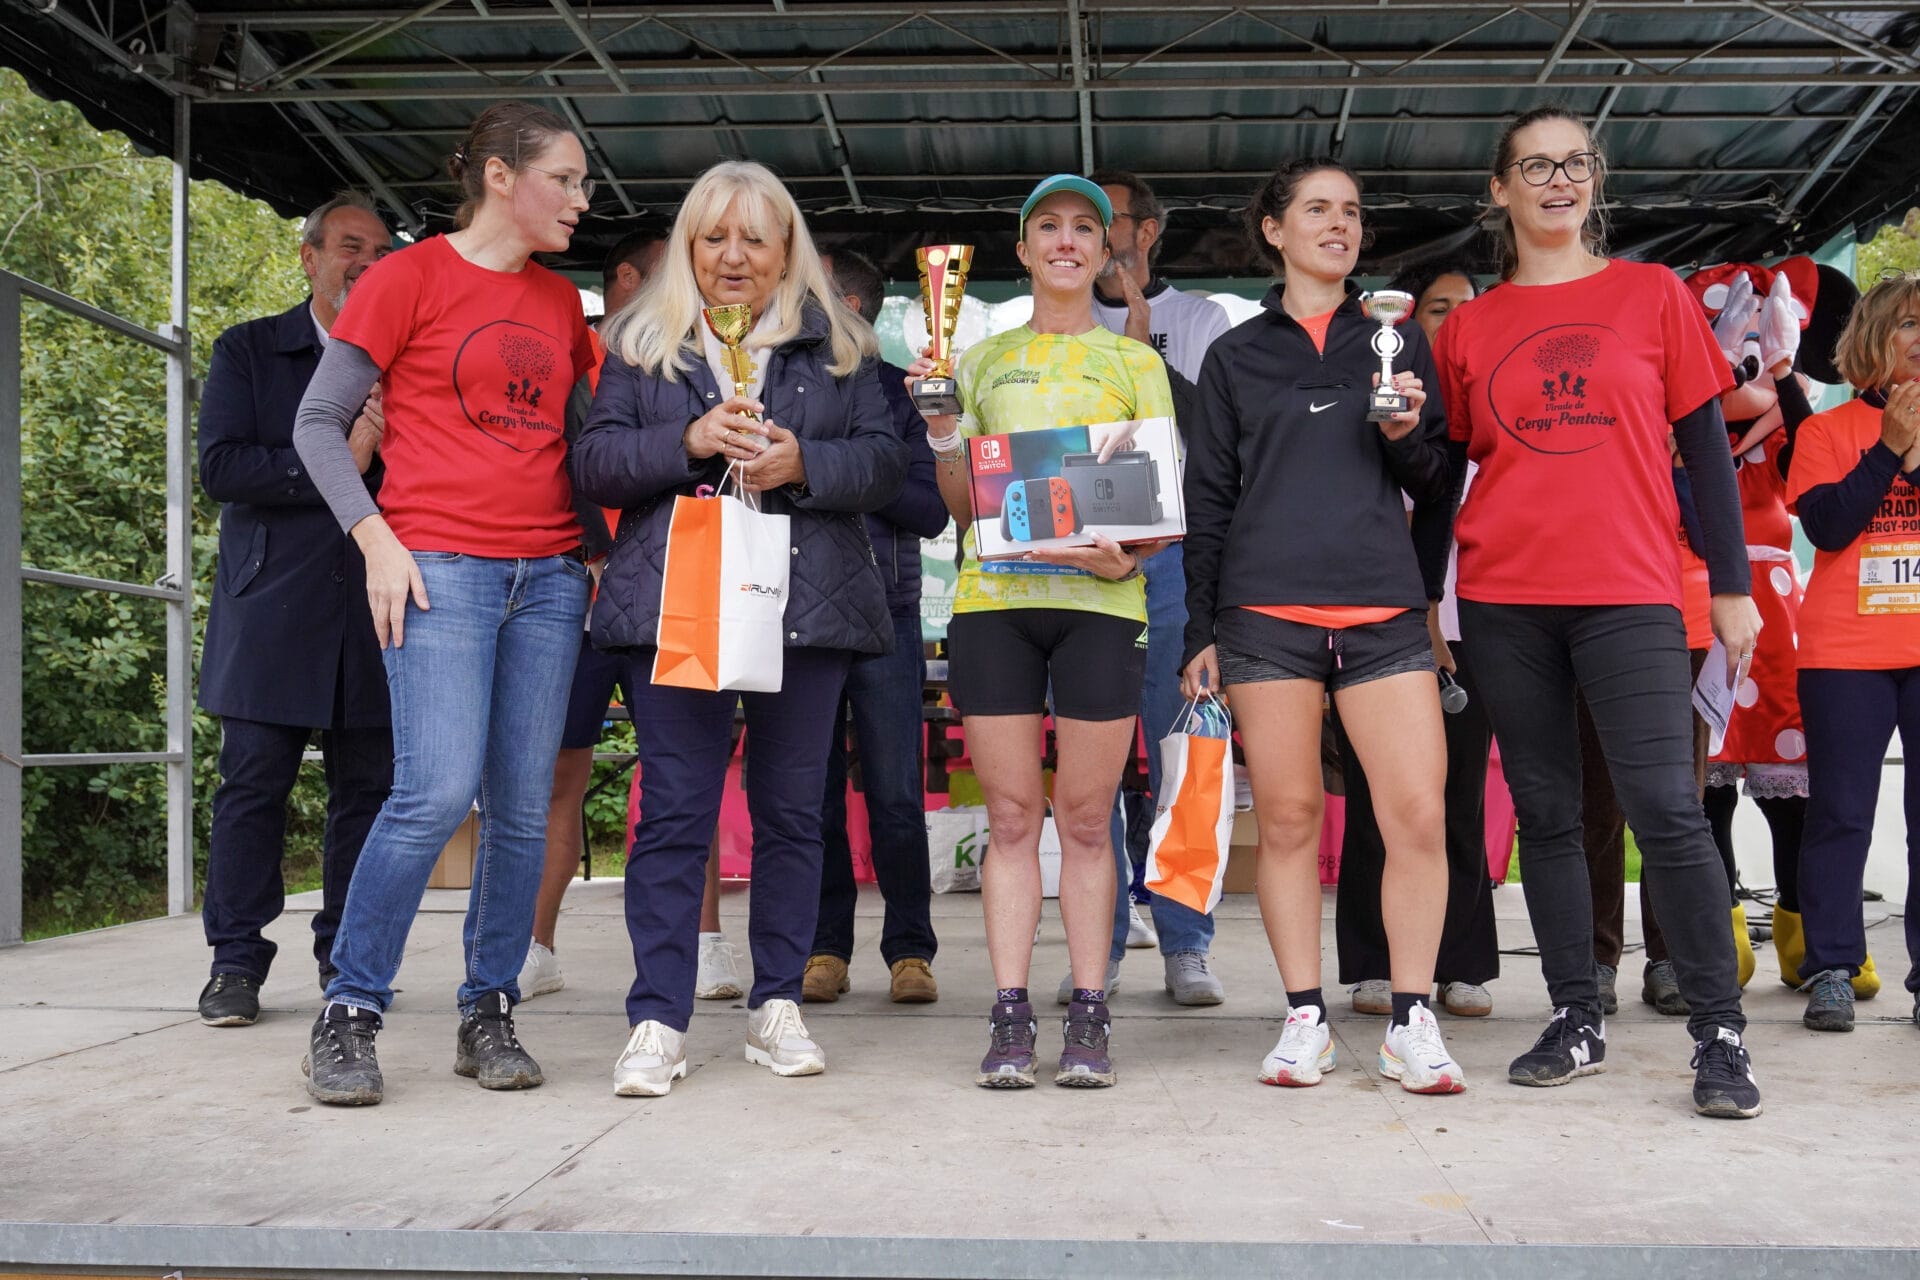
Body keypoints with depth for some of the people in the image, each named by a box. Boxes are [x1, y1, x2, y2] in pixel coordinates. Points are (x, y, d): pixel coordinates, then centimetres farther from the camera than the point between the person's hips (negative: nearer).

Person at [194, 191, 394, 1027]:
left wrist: (386, 450, -12)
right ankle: (236, 963, 7)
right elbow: (220, 466, -5)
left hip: (374, 611, 2)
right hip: (272, 607, -2)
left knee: (366, 786, 4)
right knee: (253, 782, -2)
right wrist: (334, 463, -13)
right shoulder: (248, 352, 8)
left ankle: (347, 952, 16)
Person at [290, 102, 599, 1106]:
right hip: (439, 568, -5)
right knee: (438, 791, -16)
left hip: (548, 576, 5)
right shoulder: (411, 276, 1)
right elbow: (318, 423, 0)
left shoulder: (561, 301, 17)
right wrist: (377, 541, -10)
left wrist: (601, 544, 9)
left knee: (523, 809, 2)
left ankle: (489, 1015, 14)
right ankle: (348, 1013, -2)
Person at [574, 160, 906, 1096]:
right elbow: (595, 463, 4)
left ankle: (777, 1004, 17)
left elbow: (885, 461, 6)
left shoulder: (839, 345, 14)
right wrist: (689, 441, -12)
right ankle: (659, 1020, 0)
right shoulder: (641, 342, 13)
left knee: (791, 808, 5)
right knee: (673, 809, -5)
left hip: (805, 606, 1)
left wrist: (803, 463, -12)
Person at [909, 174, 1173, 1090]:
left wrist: (1127, 555, -12)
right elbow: (965, 507, 16)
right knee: (1012, 814, 1)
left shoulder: (1135, 362, 13)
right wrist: (942, 434, -2)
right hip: (992, 597, 1)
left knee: (1086, 817, 0)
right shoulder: (983, 361, 17)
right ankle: (1010, 1019, 5)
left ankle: (1089, 1019, 7)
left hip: (1099, 601, -1)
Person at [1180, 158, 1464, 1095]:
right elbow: (1209, 497, 12)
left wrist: (1408, 436, -6)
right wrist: (1200, 630, 6)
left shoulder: (1397, 341, 16)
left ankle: (1411, 1021, 3)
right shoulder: (1237, 356, 14)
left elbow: (1436, 482, 16)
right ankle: (1305, 1019, 11)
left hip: (1384, 611, 1)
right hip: (1265, 613, 0)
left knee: (1418, 814, -9)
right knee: (1287, 817, 1)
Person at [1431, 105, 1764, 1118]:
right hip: (1503, 599, 2)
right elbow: (1442, 469, 14)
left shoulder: (1653, 294, 8)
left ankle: (1719, 1035, -1)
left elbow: (1705, 447, 7)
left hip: (1630, 594, -2)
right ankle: (1576, 1023, 15)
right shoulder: (1468, 326, 10)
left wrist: (1732, 583, 3)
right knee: (1545, 814, 6)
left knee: (1666, 808, -10)